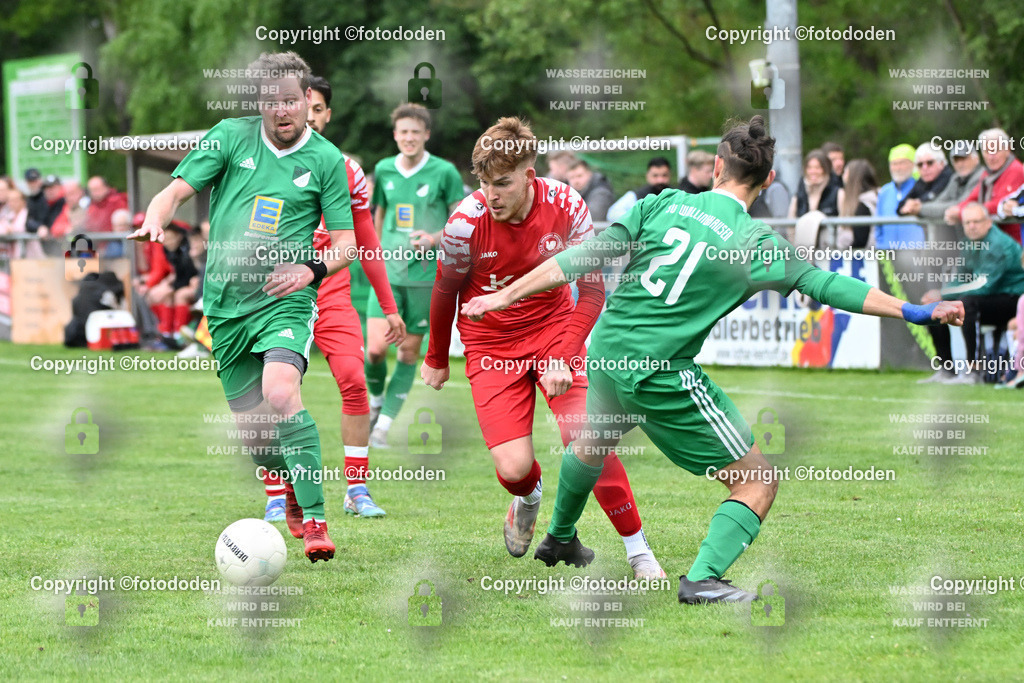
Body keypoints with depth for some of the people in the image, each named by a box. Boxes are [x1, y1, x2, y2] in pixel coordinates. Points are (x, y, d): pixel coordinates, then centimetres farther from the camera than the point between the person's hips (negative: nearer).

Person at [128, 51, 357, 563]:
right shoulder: (231, 137, 2)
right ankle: (293, 489, 40)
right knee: (250, 428, 7)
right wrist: (154, 221, -22)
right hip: (226, 304, 3)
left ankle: (314, 519, -24)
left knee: (280, 392, -29)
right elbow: (177, 190, 0)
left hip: (284, 301, -3)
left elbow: (346, 242, 4)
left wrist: (313, 269, -16)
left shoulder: (326, 160, 1)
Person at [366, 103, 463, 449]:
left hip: (426, 275, -2)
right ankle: (375, 399, 18)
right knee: (375, 348, -11)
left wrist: (434, 239, -15)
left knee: (409, 352, 1)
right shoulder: (384, 170, 5)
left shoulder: (444, 172, -4)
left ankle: (383, 425, 8)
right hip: (388, 273, 2)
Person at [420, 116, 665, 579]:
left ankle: (637, 549, -2)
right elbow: (446, 292, -1)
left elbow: (592, 291, -8)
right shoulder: (466, 221, -20)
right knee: (514, 468, -13)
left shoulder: (566, 207, -18)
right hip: (491, 345, -1)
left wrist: (564, 358, -19)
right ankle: (527, 499, 27)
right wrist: (436, 360, 12)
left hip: (553, 328, 1)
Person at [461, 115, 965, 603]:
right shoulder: (755, 242, -11)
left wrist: (506, 296, 6)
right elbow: (827, 286, -14)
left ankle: (559, 539, 57)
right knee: (758, 482, 2)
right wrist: (918, 312, -10)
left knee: (593, 441, 37)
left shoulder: (665, 204, 0)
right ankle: (704, 578, -15)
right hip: (662, 376, -6)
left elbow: (585, 256, 0)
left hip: (607, 353, 6)